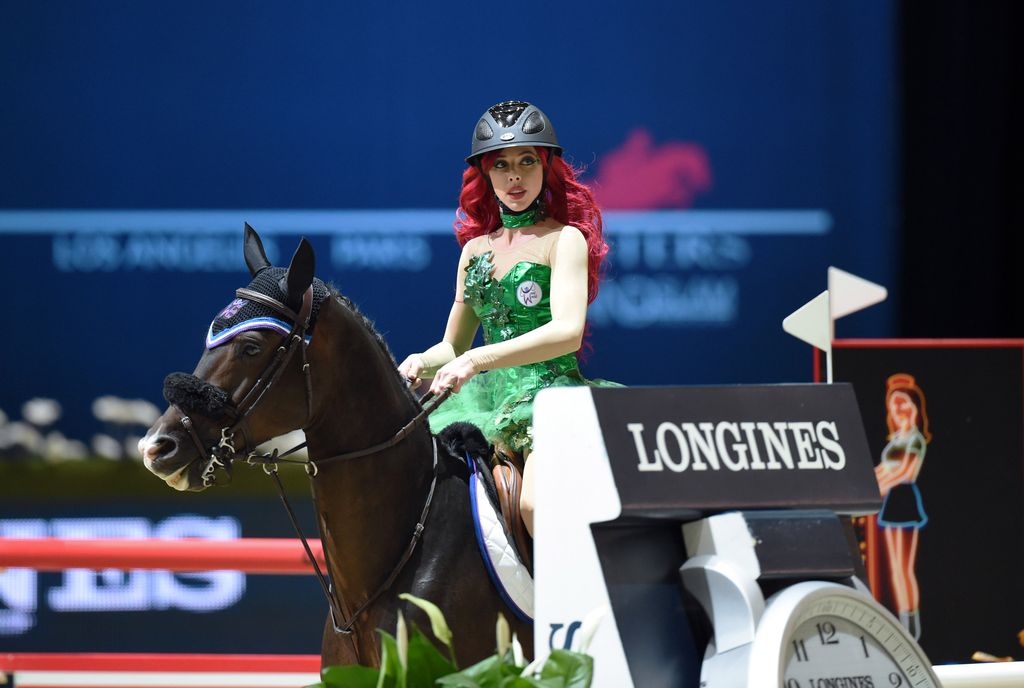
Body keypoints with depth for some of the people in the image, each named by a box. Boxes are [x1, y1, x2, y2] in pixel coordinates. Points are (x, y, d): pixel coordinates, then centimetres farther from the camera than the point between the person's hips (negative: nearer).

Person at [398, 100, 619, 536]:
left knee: (537, 503, -34)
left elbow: (568, 332, -18)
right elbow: (452, 346, 23)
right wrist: (422, 363, -2)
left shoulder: (564, 240, -1)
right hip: (491, 398, 7)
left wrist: (476, 360, -28)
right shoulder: (476, 249, 17)